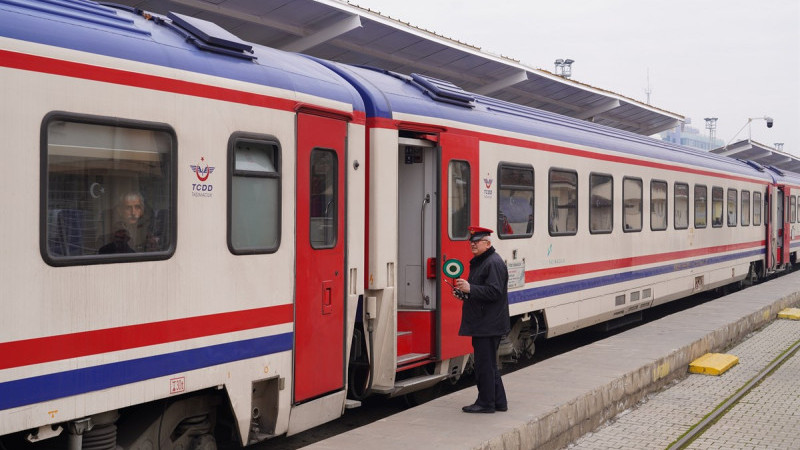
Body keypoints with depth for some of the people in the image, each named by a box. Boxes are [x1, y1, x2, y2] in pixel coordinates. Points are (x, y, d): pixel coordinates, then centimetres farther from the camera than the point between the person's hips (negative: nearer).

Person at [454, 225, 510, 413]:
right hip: (482, 324, 11)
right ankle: (498, 402, 23)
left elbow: (494, 292, -23)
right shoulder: (479, 262, 18)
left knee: (485, 364, -4)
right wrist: (463, 292, 11)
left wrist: (470, 288, -25)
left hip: (488, 325, -11)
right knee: (489, 363, 15)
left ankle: (486, 403, 4)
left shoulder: (494, 263, -14)